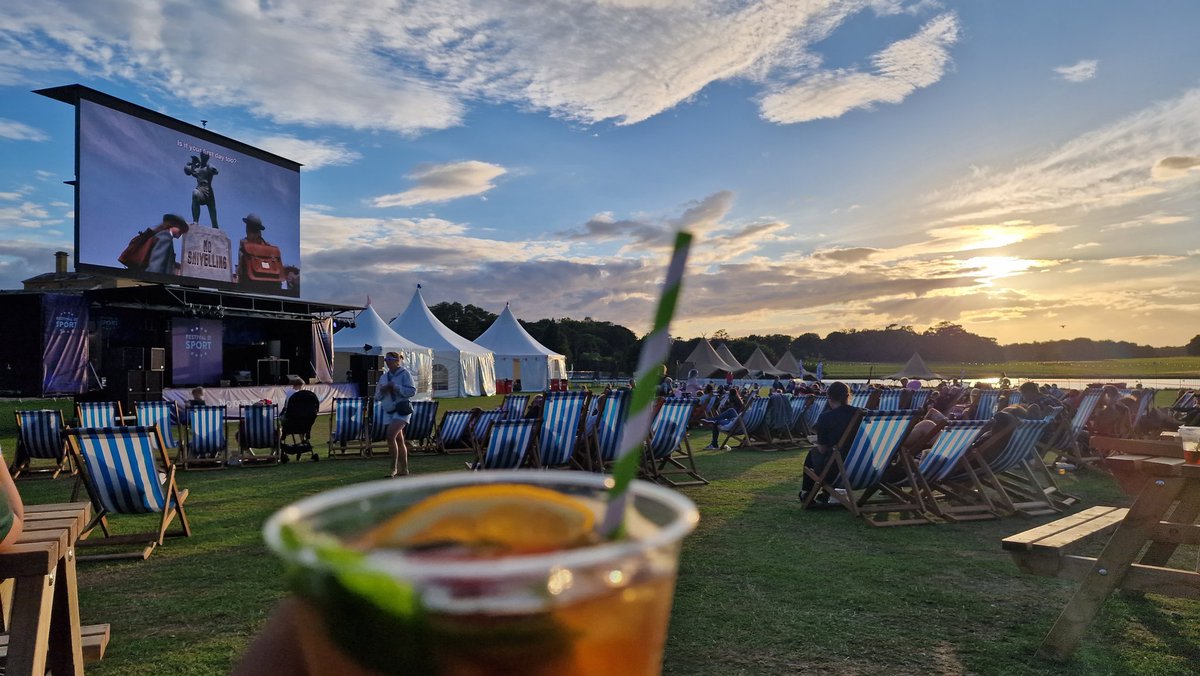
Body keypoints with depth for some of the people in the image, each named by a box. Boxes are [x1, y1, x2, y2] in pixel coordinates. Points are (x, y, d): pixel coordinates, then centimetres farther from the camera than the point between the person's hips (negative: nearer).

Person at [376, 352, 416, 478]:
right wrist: (382, 389, -5)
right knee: (399, 440, 11)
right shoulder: (384, 376, 15)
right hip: (389, 411, 7)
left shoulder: (404, 373, -4)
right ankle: (403, 470, 17)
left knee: (390, 435, -20)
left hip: (402, 409, -7)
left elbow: (412, 391, -14)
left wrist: (396, 387, -19)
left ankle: (394, 467, -13)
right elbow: (377, 397, 15)